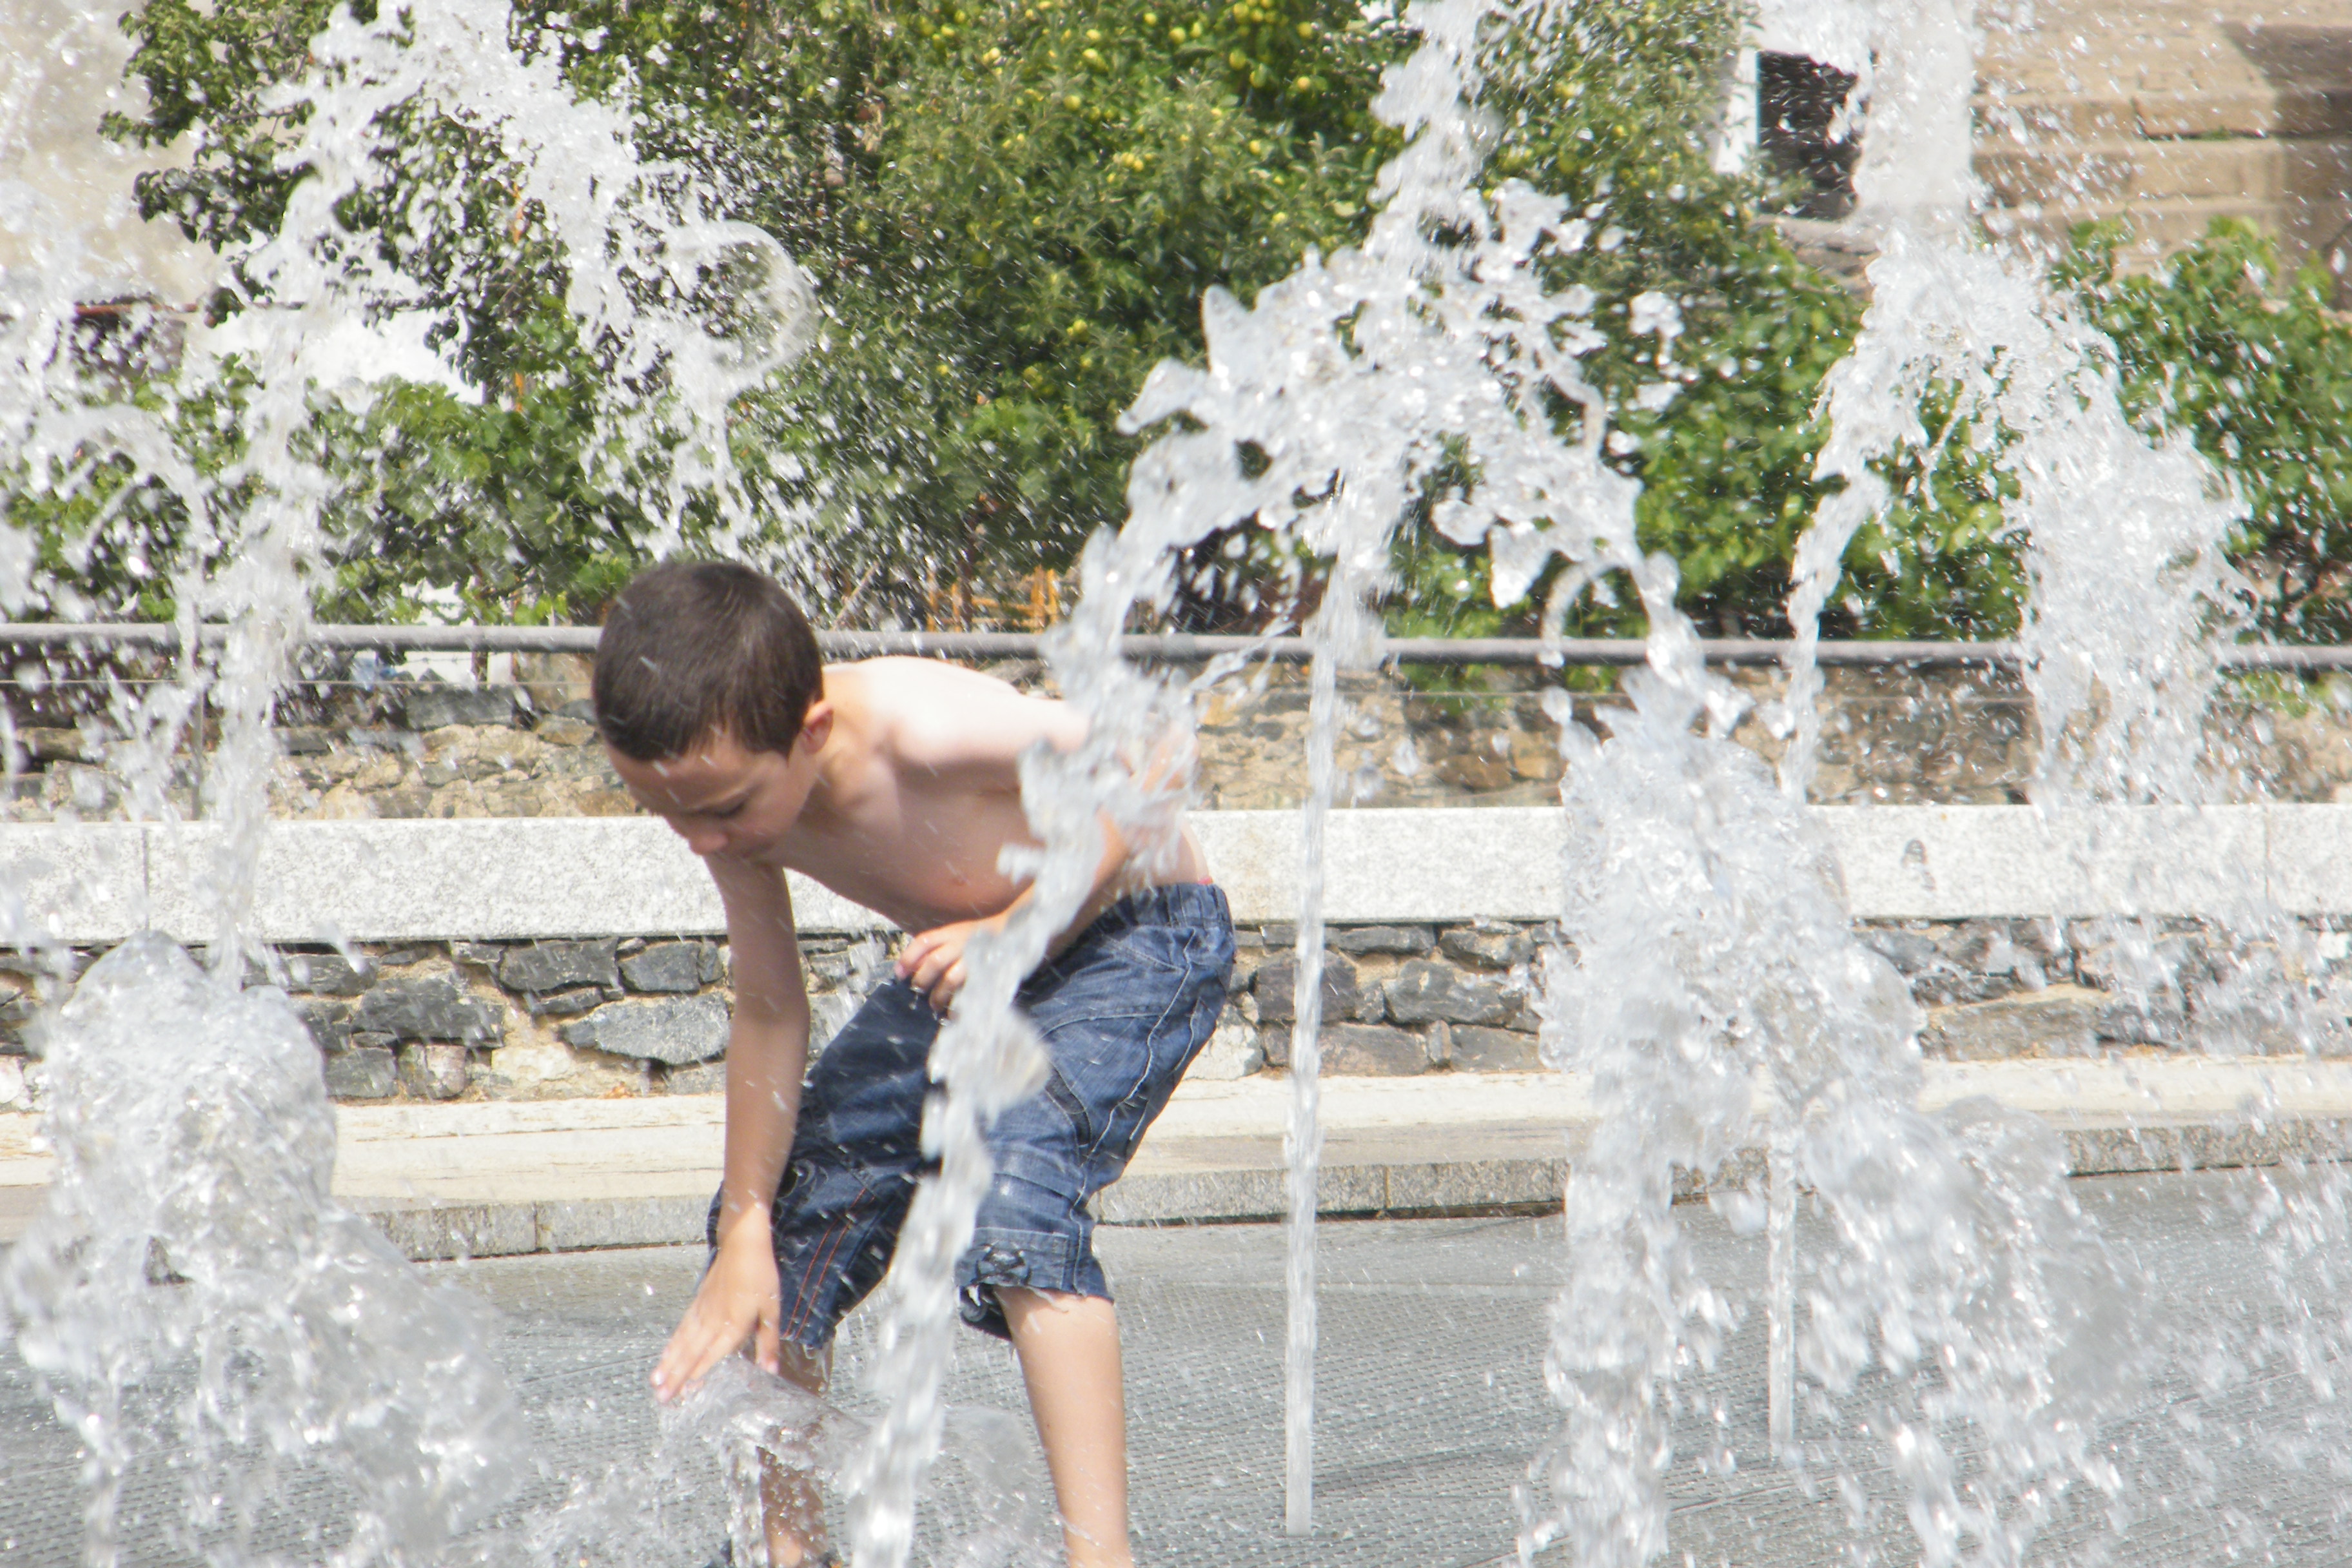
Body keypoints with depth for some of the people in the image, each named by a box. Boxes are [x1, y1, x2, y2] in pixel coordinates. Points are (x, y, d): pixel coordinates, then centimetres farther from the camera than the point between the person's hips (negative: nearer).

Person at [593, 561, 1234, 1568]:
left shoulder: (928, 732, -37)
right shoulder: (728, 784, -17)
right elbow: (768, 1013, -7)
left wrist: (1018, 927, -31)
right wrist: (745, 1233, -7)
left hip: (1135, 933, -7)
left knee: (1015, 1192, -32)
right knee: (782, 1228, 4)